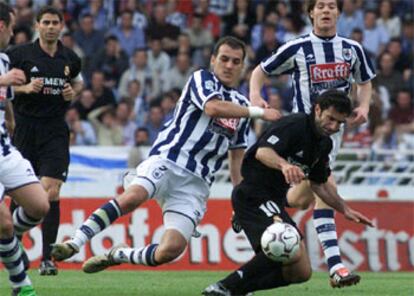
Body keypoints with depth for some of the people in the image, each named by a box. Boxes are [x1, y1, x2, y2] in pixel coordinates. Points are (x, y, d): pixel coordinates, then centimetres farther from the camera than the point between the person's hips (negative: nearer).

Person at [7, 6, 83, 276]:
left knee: (51, 192, -11)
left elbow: (78, 81, 26)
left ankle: (47, 258, -10)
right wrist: (25, 88, -15)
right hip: (25, 128, -1)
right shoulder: (20, 54, -2)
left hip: (55, 130, 1)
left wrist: (73, 92, 5)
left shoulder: (70, 59, 7)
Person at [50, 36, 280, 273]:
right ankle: (75, 244, -31)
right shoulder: (202, 79, 6)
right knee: (133, 197, -36)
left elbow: (237, 158, 29)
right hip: (167, 161, -5)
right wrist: (258, 112, -11)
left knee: (171, 250, -16)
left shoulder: (241, 104, 23)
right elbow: (213, 108, -17)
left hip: (196, 184, 5)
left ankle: (118, 255, 8)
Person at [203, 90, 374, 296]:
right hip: (253, 195, -10)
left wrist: (345, 210, 21)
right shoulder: (293, 125, -16)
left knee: (302, 273, 3)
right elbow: (263, 151, -33)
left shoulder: (324, 144, 12)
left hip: (274, 201, 10)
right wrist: (284, 165, -52)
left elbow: (319, 184, 26)